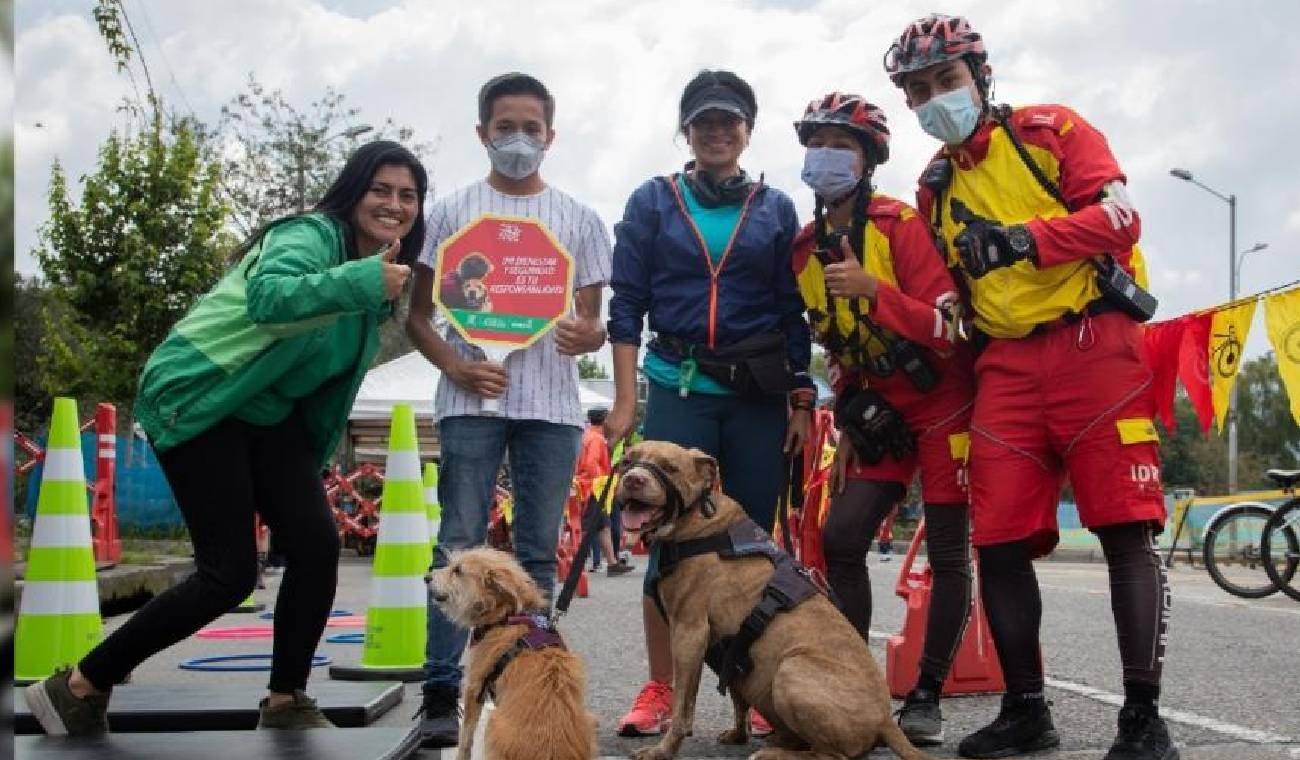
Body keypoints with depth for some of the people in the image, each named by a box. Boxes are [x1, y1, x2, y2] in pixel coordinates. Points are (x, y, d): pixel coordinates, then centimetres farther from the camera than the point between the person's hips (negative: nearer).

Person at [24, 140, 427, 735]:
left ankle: (285, 705, 10)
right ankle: (77, 690, 4)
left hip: (268, 411, 8)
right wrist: (362, 282, -49)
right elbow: (268, 296, -40)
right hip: (197, 400, -8)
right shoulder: (312, 234, -18)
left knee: (317, 546, -6)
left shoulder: (372, 264, 9)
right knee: (231, 572, -11)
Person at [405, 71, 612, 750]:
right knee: (460, 546, -6)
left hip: (552, 403, 2)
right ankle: (442, 694, -3)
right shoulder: (452, 212, 9)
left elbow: (593, 319, 12)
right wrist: (454, 365, -10)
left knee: (539, 553, 6)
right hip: (472, 400, -2)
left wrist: (587, 334, -12)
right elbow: (418, 314, 8)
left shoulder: (579, 220, 13)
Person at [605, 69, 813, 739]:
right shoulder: (652, 201, 8)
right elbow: (626, 305, 5)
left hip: (759, 395, 1)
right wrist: (624, 400, -3)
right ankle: (660, 690, 3)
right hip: (679, 390, -1)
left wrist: (801, 400, 3)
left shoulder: (775, 208, 11)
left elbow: (793, 312, 11)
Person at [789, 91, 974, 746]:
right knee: (840, 539, -5)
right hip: (877, 414, 6)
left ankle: (926, 695, 10)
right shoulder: (806, 249, 4)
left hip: (943, 407, -5)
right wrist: (846, 429, 12)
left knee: (948, 556, -1)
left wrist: (872, 289, -33)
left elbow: (946, 329, -21)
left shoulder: (901, 225, -15)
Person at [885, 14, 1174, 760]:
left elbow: (1120, 217, -8)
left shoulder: (1051, 131, 4)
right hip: (1006, 367, 5)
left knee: (1126, 532, -8)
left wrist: (1025, 239, -18)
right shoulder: (935, 190, 19)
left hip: (1094, 346, -5)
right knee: (1000, 545, -1)